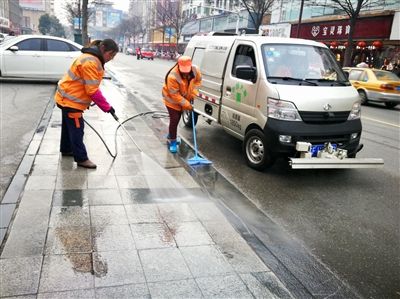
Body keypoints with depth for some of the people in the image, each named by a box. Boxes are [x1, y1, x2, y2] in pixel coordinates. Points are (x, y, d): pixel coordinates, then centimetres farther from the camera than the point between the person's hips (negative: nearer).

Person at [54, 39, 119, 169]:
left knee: (69, 126, 23)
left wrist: (88, 101, 13)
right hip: (71, 100, -11)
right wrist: (106, 107, -22)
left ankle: (66, 149, 38)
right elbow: (93, 90, -26)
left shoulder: (94, 59, 8)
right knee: (76, 129, -4)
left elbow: (91, 86, 14)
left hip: (68, 97, 11)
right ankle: (81, 159, 4)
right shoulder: (90, 62, -26)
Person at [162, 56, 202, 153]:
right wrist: (186, 104, -29)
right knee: (174, 119, -11)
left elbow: (198, 80, 0)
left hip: (184, 98, 6)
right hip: (171, 99, -6)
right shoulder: (172, 76, -37)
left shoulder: (195, 70, -22)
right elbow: (174, 95, -31)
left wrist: (193, 93, -13)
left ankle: (170, 136, 41)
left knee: (177, 118, 20)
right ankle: (172, 141, 4)